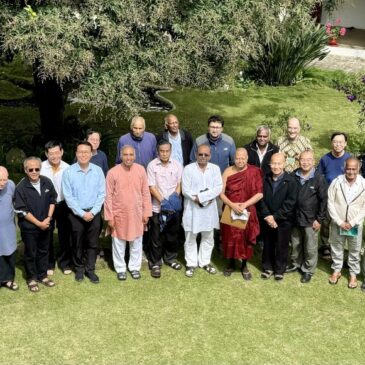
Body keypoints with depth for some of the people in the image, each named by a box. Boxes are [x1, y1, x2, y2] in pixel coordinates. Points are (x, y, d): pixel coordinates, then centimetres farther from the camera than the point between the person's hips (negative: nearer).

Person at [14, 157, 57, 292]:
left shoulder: (47, 182, -6)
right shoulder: (21, 187, -18)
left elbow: (53, 200, 6)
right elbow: (21, 210, -16)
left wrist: (48, 218, -5)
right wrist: (38, 223, -15)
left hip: (45, 225, 4)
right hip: (29, 227, -4)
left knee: (43, 251, 17)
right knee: (30, 253, 10)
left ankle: (42, 275, 33)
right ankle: (31, 279, 26)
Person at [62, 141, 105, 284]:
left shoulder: (98, 171, -4)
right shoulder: (68, 172, -9)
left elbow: (102, 194, -2)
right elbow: (68, 197, -9)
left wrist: (92, 212, -10)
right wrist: (82, 213, -13)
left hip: (94, 213, 1)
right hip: (76, 213, -1)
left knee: (92, 243, 8)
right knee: (78, 243, 11)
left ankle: (90, 269, 21)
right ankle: (79, 269, 26)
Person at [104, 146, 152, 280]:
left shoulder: (141, 170, -3)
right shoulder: (113, 172, -10)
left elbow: (145, 193, 3)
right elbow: (108, 196, -7)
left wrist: (146, 213, 2)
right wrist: (109, 217, -7)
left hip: (136, 214, 2)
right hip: (119, 214, -2)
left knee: (136, 242, 13)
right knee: (119, 243, 10)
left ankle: (135, 267, 29)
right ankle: (120, 269, 26)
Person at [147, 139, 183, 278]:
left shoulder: (177, 165, 1)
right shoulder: (152, 165, -7)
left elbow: (179, 184, 4)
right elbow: (151, 187, -9)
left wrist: (175, 198, -13)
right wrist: (163, 201, -17)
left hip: (174, 207, 3)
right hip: (157, 207, -3)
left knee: (172, 234, 15)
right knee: (156, 237, 3)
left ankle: (170, 258, 32)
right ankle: (155, 263, 14)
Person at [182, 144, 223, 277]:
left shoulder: (215, 168, 3)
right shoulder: (188, 169, -4)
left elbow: (218, 188, -7)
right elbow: (185, 190, -11)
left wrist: (200, 196, -17)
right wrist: (201, 199, -16)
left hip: (209, 209, 3)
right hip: (192, 208, -2)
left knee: (208, 237, 12)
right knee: (190, 237, 5)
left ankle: (205, 262, 26)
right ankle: (191, 263, 16)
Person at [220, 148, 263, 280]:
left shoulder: (254, 172, -7)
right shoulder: (228, 172, -5)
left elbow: (260, 193, -10)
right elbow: (221, 193, -5)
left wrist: (245, 204, -19)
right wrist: (232, 205, -20)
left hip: (247, 212, -1)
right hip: (230, 211, 1)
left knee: (246, 238, 9)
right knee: (230, 237, 10)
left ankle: (244, 265, 26)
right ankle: (231, 264, 30)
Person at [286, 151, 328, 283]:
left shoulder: (319, 179, -12)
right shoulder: (294, 176, -3)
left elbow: (324, 200, -8)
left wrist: (319, 219, -9)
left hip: (311, 219, -3)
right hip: (295, 217, 3)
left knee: (310, 247, 8)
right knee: (295, 244, 19)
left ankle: (308, 270, 25)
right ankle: (296, 264, 39)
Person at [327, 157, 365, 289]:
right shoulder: (336, 182, -10)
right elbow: (330, 203, -7)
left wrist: (352, 222, -13)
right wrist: (340, 222, -12)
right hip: (337, 224, 0)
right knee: (336, 249, 15)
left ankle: (353, 274, 30)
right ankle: (336, 270, 34)